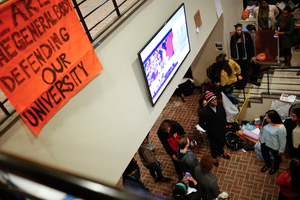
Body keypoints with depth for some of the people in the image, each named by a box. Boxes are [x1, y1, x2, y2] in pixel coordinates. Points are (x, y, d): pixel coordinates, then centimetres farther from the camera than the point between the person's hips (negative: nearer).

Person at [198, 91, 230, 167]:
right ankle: (214, 157, 55)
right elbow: (201, 123, -19)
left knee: (222, 142, 31)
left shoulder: (220, 104, -22)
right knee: (213, 145, 24)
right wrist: (209, 130, -16)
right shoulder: (204, 112, -35)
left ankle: (221, 152, 64)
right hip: (213, 133, -4)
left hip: (222, 129, 4)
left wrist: (225, 123, 0)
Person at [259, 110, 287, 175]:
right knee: (264, 154, 29)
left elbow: (283, 140, -24)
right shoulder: (266, 121, -20)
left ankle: (275, 167, 59)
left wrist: (281, 150, -13)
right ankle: (267, 164, 61)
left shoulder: (281, 128, -38)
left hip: (274, 146, -5)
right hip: (264, 142, 5)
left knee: (277, 157, 27)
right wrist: (260, 136, 14)